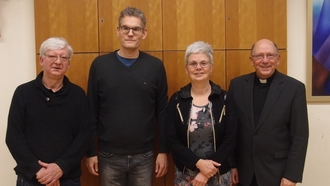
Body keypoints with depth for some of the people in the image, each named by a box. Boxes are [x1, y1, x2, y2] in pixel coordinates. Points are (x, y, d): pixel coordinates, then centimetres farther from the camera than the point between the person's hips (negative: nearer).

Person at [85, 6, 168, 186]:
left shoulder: (155, 66, -3)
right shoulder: (100, 65, -4)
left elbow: (162, 113, 0)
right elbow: (91, 112, -1)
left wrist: (163, 151, 0)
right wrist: (90, 152, 0)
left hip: (144, 156, 0)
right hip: (109, 156, 0)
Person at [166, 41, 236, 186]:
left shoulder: (225, 99, -5)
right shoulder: (176, 100, -3)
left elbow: (230, 139, -8)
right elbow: (172, 140, -6)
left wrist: (207, 172, -13)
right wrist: (198, 163, -16)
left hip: (219, 174, 0)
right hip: (185, 174, 1)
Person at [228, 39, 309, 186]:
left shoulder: (294, 88, -7)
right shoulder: (237, 85, -1)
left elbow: (300, 136, -7)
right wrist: (231, 164, 2)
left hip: (277, 172, -2)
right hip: (244, 170, 2)